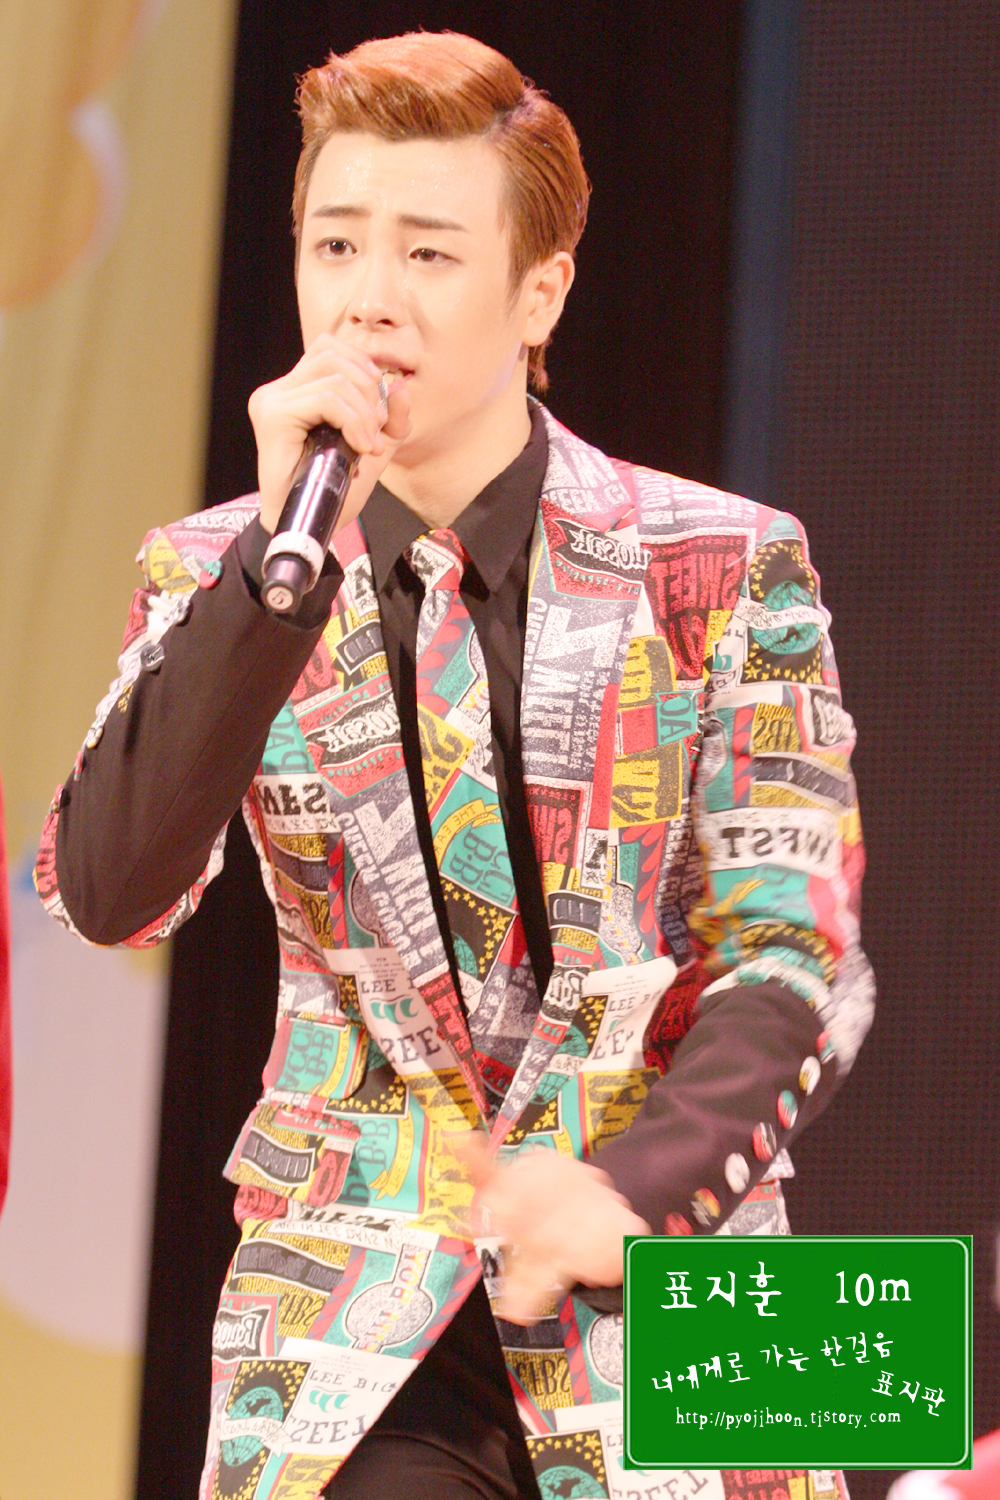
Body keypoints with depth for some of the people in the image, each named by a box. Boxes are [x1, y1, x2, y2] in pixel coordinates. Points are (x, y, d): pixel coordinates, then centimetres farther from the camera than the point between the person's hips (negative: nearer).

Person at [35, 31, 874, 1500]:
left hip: (656, 1310, -1)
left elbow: (794, 964, -5)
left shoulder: (722, 568, -1)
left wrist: (628, 1185, -21)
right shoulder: (222, 576, 4)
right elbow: (108, 893, -11)